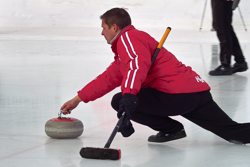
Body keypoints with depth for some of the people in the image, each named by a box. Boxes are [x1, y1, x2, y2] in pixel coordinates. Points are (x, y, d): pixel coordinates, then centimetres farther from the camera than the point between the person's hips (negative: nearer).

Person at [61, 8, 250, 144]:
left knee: (120, 101, -8)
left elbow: (138, 64, -24)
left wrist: (129, 94, -39)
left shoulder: (128, 37, -2)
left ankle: (170, 128, 0)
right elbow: (108, 79, 38)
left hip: (177, 95, -10)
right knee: (234, 131, 8)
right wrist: (78, 99, 39)